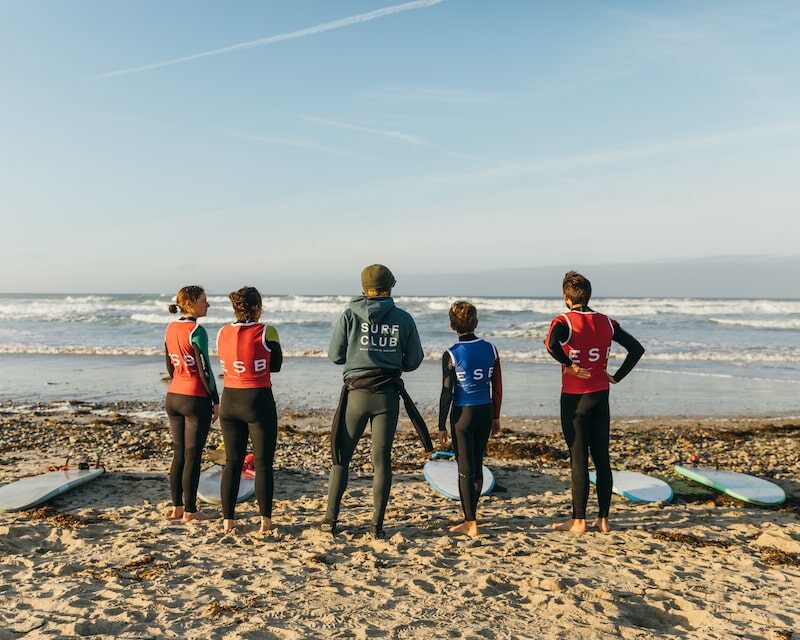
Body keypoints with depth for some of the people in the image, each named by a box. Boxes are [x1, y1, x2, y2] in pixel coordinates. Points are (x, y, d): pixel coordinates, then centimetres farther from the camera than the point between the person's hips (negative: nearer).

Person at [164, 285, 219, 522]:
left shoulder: (170, 328, 8)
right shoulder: (196, 331, -15)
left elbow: (170, 367, 14)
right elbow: (204, 370, -15)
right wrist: (216, 401, -8)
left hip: (173, 397, 8)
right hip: (196, 399, -7)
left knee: (178, 454, 15)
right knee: (192, 456, 1)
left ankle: (176, 507, 23)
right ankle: (190, 511, 10)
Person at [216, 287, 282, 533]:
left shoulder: (222, 333, 1)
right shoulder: (266, 332, -11)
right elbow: (276, 365, 1)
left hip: (230, 401, 4)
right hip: (259, 402, -4)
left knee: (232, 462, 13)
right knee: (263, 463, 6)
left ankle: (227, 520, 17)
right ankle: (265, 520, 9)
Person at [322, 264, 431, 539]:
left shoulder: (350, 314, -2)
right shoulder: (403, 318, 1)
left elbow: (334, 355, 0)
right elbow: (414, 361, 5)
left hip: (357, 393, -1)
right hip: (388, 395, 1)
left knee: (341, 456, 11)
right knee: (382, 460, 8)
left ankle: (330, 519, 14)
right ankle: (377, 525, 12)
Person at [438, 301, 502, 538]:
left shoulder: (451, 354, -11)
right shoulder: (490, 349, 1)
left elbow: (447, 392, -10)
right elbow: (497, 387, 6)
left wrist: (442, 426, -2)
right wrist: (496, 417, 16)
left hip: (463, 414, -4)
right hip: (485, 412, 5)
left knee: (465, 469, 4)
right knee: (477, 466, 16)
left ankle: (471, 524, 7)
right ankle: (470, 518, 30)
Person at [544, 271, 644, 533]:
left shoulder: (564, 321, -11)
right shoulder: (607, 322, 6)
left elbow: (551, 343, -33)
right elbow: (637, 348, 6)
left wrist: (569, 365, -19)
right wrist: (617, 376, 5)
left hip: (574, 398, -4)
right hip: (601, 396, 5)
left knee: (578, 460, 2)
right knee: (602, 459, 11)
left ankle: (578, 521, 10)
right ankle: (603, 519, 18)